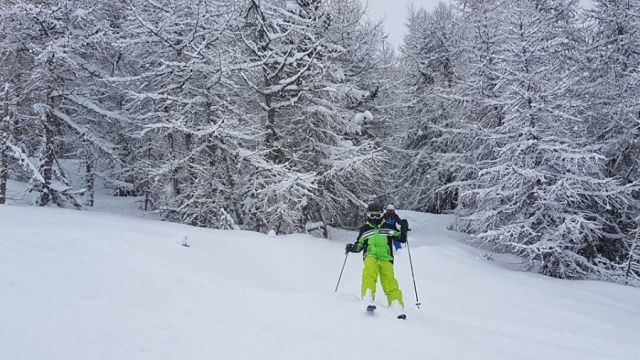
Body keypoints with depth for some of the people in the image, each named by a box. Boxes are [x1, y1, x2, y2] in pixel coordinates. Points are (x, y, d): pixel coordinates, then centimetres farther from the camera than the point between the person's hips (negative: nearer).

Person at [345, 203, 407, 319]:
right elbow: (359, 245, 25)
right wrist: (351, 248, 6)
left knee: (390, 282, -15)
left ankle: (398, 308, -18)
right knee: (369, 275, -30)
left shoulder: (388, 227, 16)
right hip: (370, 257, 0)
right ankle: (369, 301, -41)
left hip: (386, 259, 0)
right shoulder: (365, 229, 19)